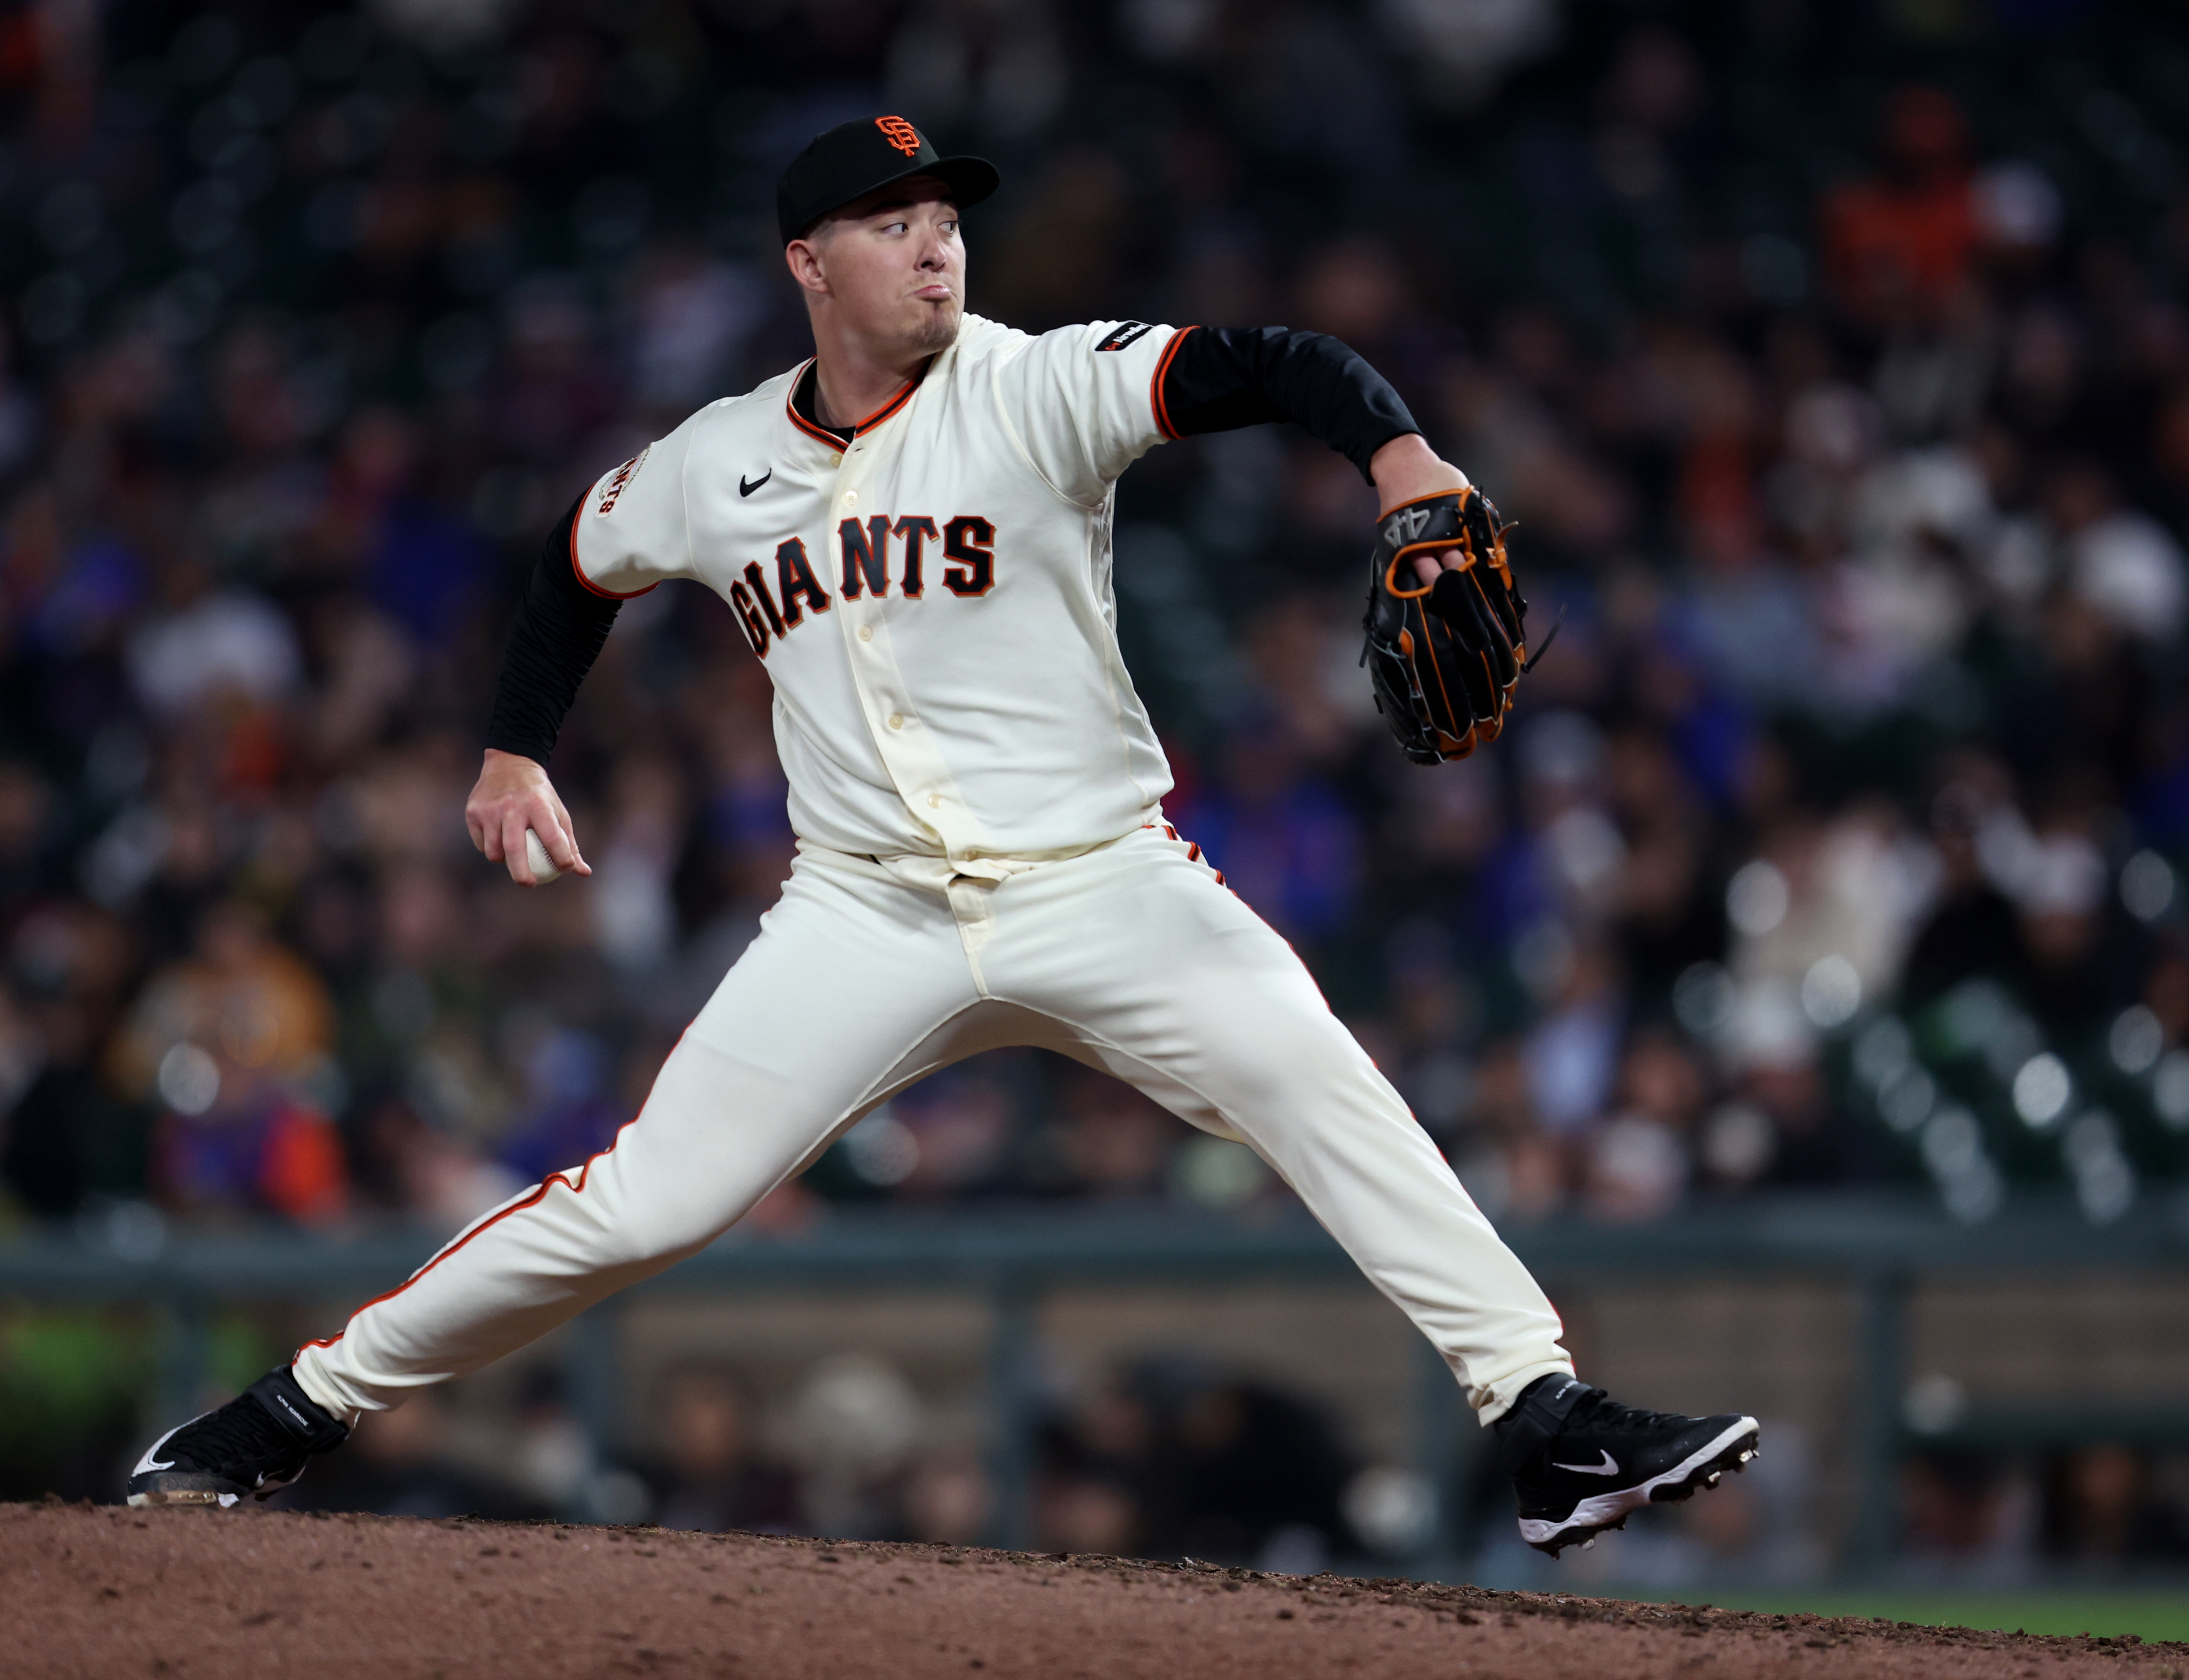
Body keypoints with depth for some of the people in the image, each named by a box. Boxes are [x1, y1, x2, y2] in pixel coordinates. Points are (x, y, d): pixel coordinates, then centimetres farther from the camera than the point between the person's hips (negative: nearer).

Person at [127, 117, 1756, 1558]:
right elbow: (579, 567, 27)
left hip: (1101, 886, -2)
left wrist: (1395, 447, -40)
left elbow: (1256, 366, -22)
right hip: (869, 913, 2)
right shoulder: (713, 467, 5)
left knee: (1320, 1083, -24)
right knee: (639, 1203, -5)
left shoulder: (1037, 392, -7)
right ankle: (301, 1408, 10)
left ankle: (1547, 1423, -24)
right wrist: (517, 752, 20)